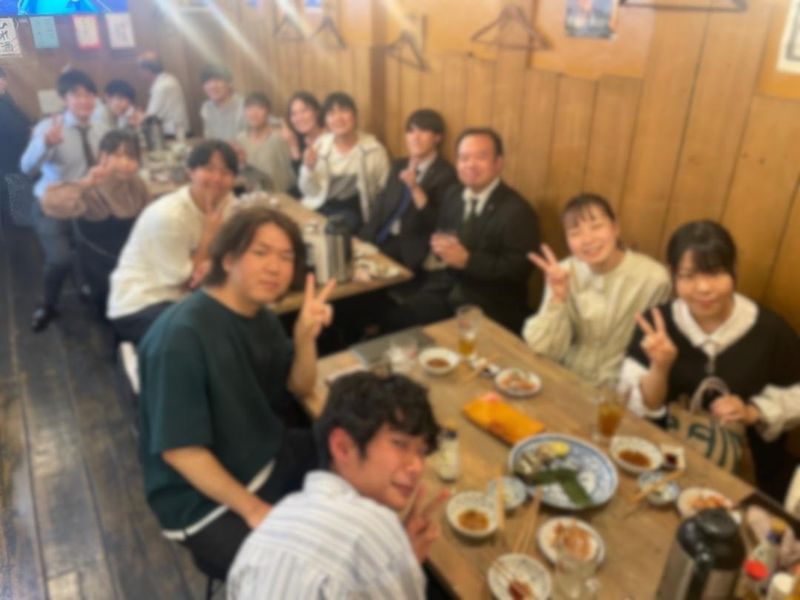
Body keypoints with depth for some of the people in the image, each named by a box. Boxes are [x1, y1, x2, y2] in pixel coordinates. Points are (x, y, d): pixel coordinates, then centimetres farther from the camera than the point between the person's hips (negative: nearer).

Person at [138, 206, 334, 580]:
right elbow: (179, 450, -23)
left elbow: (301, 388, 6)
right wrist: (254, 510, -22)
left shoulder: (260, 316, -1)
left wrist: (305, 336, -14)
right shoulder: (183, 335, -26)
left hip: (271, 458, 8)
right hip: (203, 499, -8)